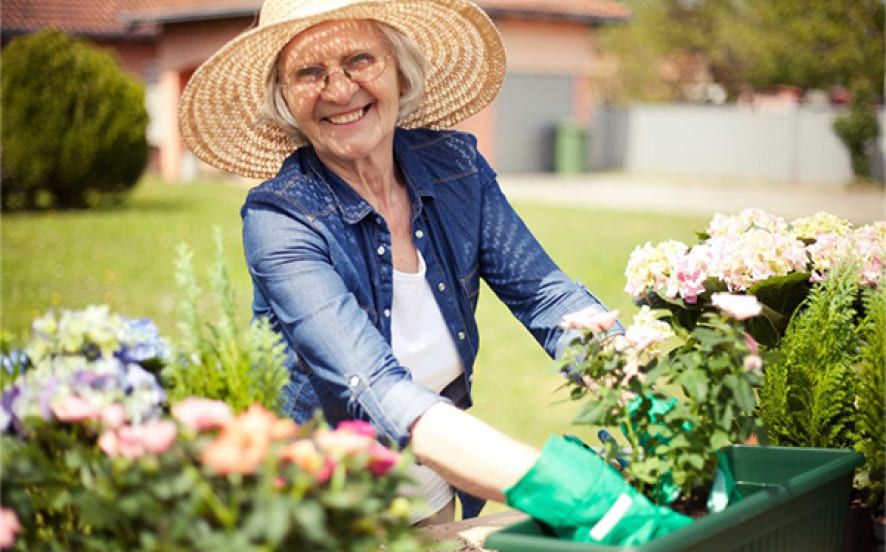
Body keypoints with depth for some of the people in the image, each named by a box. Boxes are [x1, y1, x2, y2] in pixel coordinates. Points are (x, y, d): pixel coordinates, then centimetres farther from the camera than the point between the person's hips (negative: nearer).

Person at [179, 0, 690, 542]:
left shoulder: (455, 166, -3)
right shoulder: (279, 218, -19)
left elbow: (547, 295, -8)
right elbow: (375, 389, -31)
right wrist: (552, 482, -44)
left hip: (445, 507, 4)